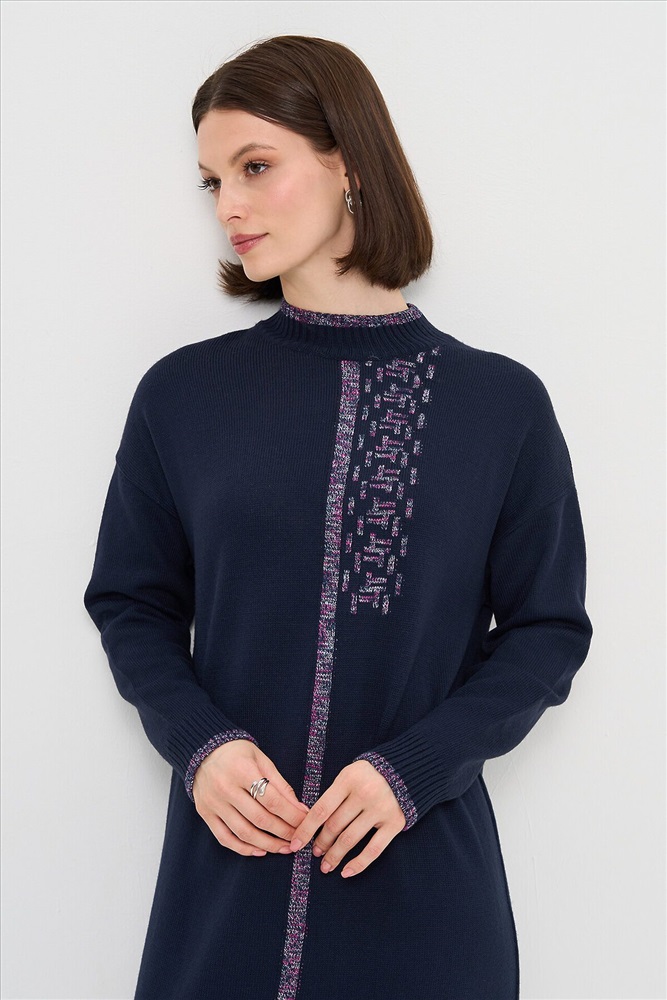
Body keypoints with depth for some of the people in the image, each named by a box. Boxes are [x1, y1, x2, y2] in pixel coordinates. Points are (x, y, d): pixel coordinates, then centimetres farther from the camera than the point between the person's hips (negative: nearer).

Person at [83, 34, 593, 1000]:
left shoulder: (503, 403, -3)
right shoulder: (182, 393, 0)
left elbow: (549, 628, 0)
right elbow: (133, 603, 6)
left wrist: (414, 770, -13)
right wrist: (199, 744, -11)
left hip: (423, 872, 0)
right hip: (226, 862, 1)